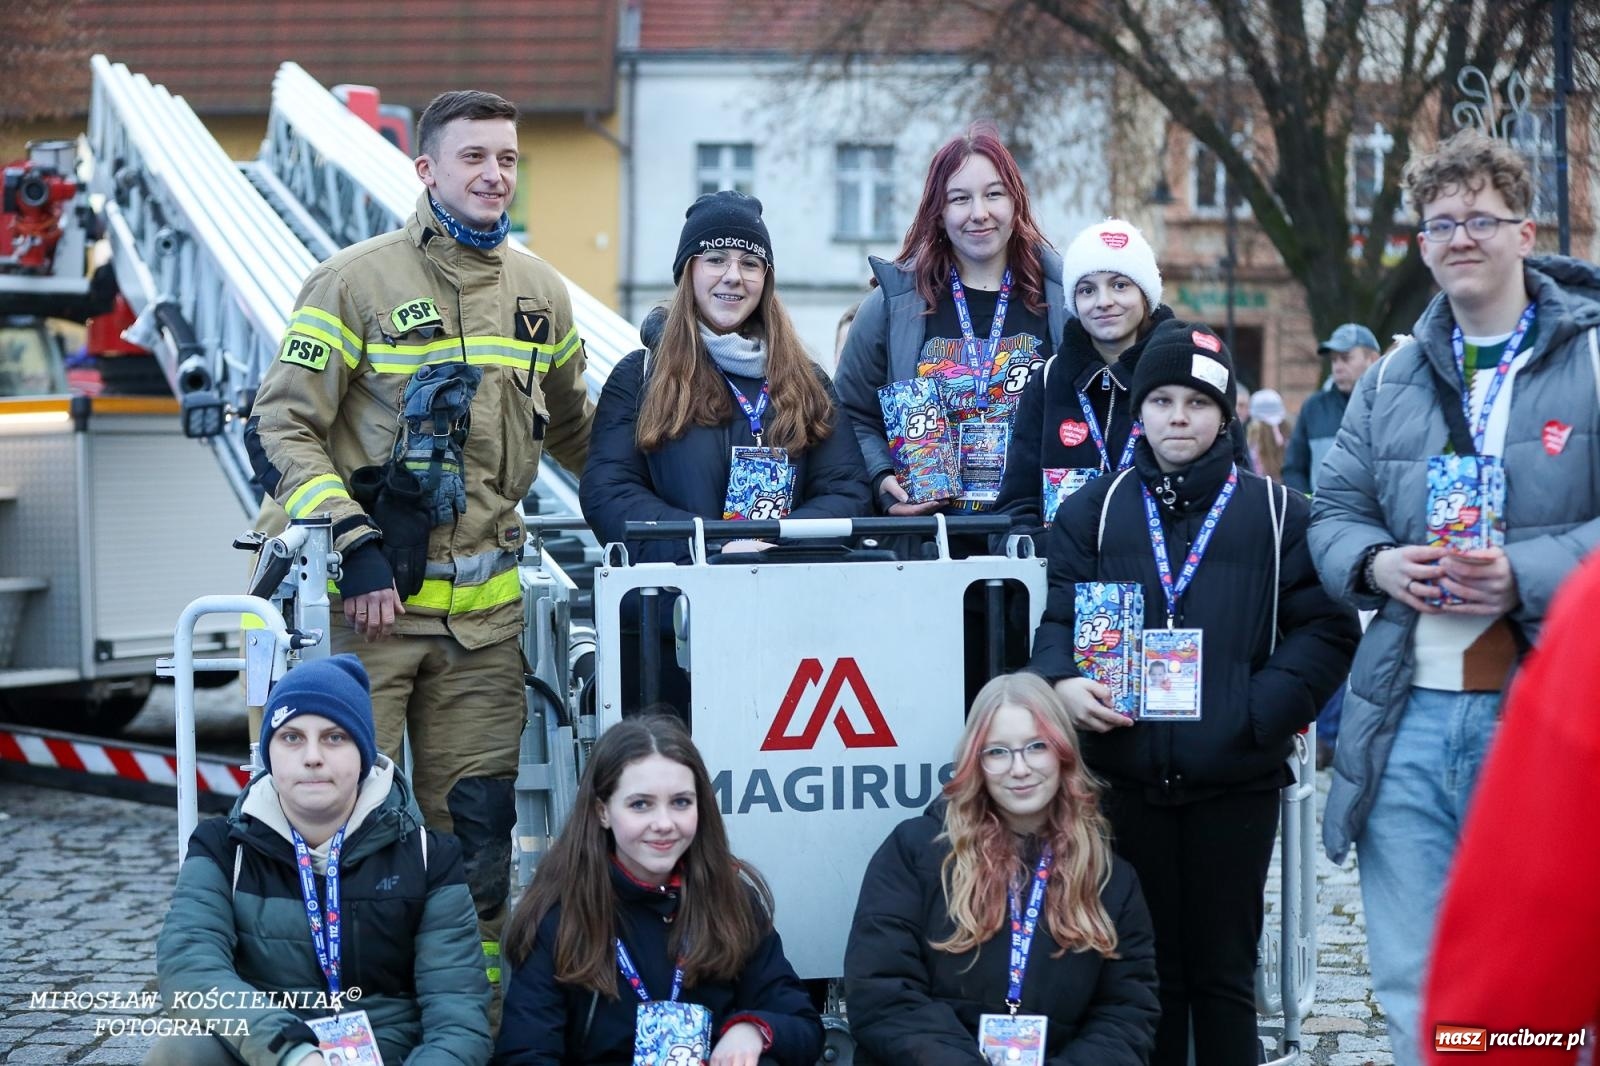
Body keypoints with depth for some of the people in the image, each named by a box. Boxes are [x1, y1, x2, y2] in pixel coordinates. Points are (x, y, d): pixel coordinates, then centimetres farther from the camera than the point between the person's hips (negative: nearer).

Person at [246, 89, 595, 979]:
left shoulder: (541, 293, 11)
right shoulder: (358, 281, -5)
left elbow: (570, 428, 27)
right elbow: (284, 428, -7)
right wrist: (352, 544, -15)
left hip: (484, 601, 4)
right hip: (368, 598, -4)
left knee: (477, 816, 9)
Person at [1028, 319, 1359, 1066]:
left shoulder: (1277, 514, 5)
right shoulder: (1092, 512, 9)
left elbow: (1324, 629, 0)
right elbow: (1059, 620, 5)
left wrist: (1259, 715, -13)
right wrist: (1062, 683, -17)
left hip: (1236, 780, -1)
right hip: (1125, 776, 1)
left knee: (1223, 968, 7)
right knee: (1147, 964, 11)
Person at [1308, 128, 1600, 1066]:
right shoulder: (1390, 381, 15)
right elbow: (1334, 510, 17)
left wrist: (1524, 574, -21)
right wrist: (1375, 563, -5)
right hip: (1410, 717, 4)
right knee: (1414, 990, 8)